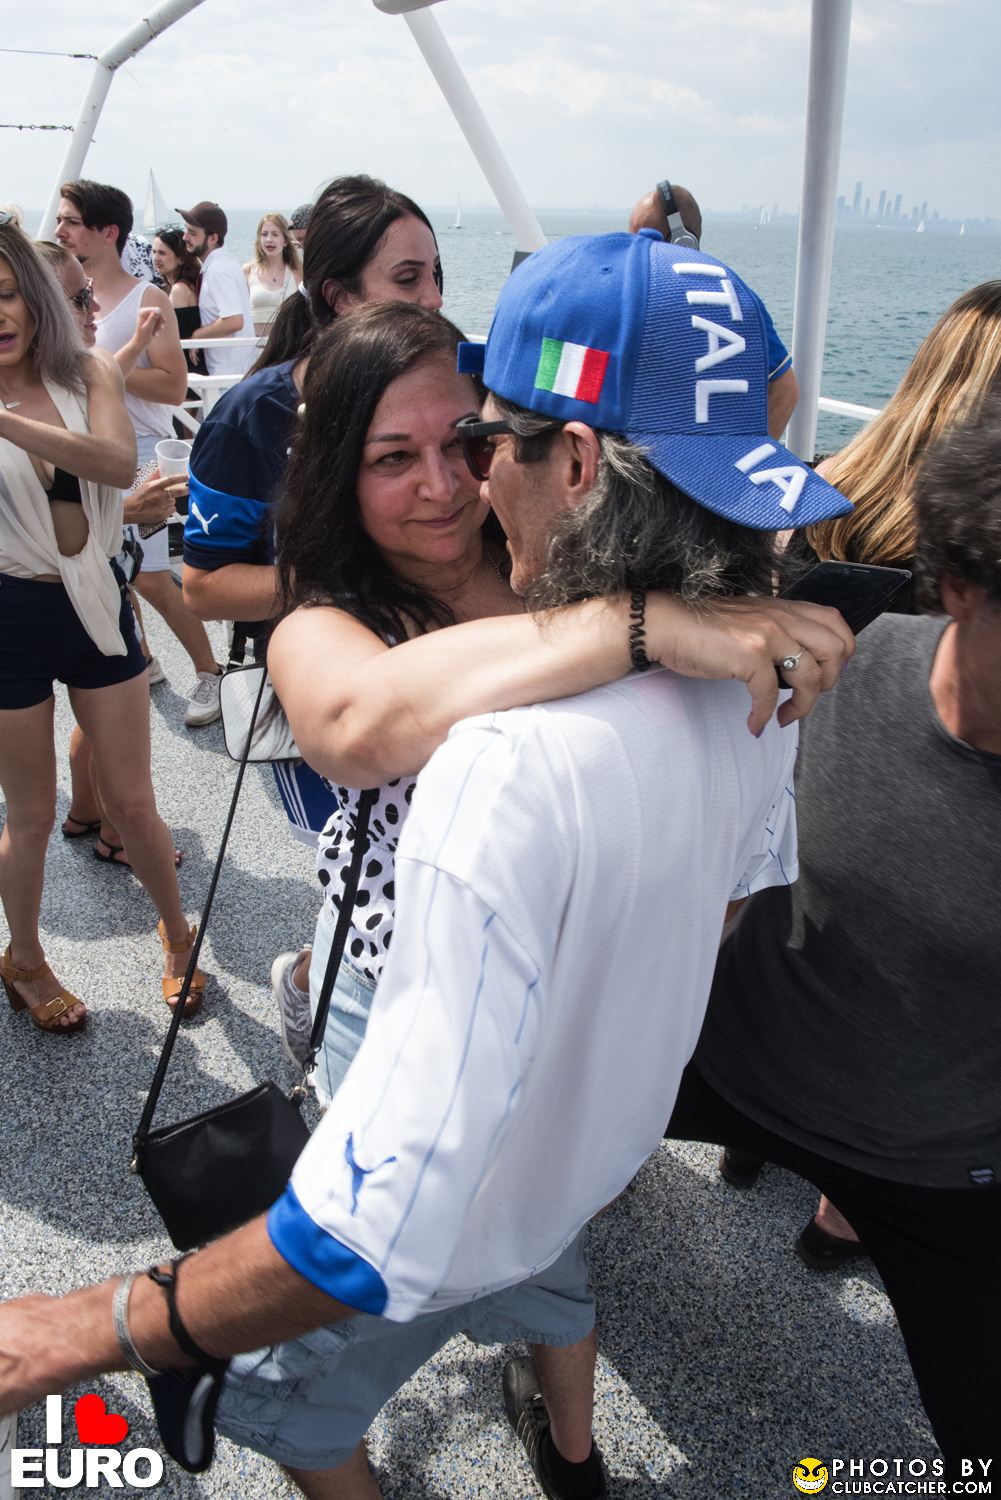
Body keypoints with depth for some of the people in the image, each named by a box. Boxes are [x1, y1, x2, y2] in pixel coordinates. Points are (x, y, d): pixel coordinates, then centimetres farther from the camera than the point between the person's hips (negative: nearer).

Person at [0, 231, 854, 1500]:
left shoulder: (516, 758, -44)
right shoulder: (768, 669, -16)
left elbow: (392, 1226, -43)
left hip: (454, 1219, -7)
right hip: (610, 1134, 8)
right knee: (548, 1270, 41)